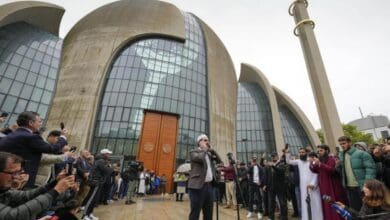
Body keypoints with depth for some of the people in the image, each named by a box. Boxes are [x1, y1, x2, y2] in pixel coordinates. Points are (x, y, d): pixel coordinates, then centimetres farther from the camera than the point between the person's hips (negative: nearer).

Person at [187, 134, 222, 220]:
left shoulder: (209, 153, 17)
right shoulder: (193, 152, -2)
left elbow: (219, 161, 10)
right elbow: (200, 158, -22)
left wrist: (211, 149, 4)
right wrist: (205, 149, -6)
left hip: (209, 185, 7)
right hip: (198, 186, -6)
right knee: (195, 213, 0)